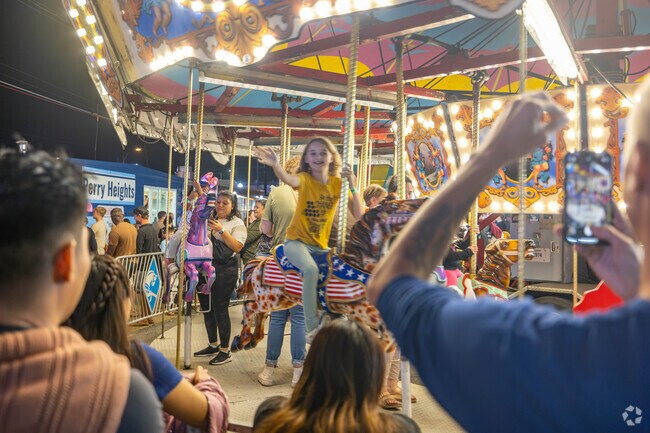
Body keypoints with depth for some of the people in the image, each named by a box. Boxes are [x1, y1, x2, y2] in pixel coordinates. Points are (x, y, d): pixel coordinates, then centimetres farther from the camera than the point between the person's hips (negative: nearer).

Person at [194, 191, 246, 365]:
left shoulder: (237, 223, -1)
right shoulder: (209, 220, 15)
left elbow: (237, 247, -13)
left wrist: (221, 230, -17)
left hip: (225, 270, -6)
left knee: (220, 308, -5)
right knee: (206, 307, 13)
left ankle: (225, 351, 8)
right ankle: (213, 345, 30)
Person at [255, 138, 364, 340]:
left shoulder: (338, 183, 2)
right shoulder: (305, 179, -7)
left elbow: (358, 213, -5)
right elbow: (289, 179, -33)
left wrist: (353, 186, -17)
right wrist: (275, 164, -54)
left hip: (321, 246, 5)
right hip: (297, 241, -5)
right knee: (311, 269, -32)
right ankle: (312, 326, -24)